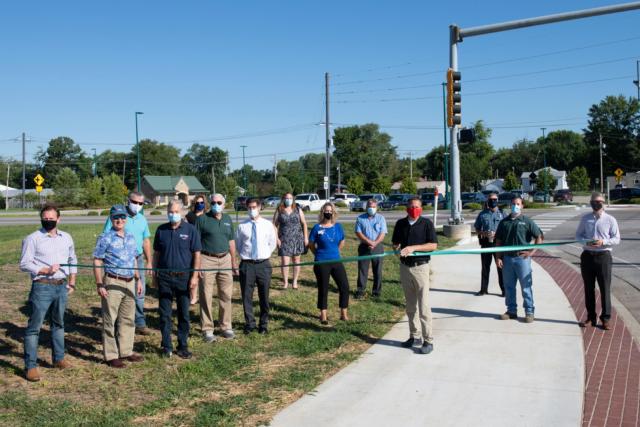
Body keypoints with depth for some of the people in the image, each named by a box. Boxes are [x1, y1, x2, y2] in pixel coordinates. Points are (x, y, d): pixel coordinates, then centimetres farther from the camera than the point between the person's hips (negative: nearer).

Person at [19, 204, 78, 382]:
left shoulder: (66, 238, 9)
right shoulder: (32, 239, -6)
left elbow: (72, 260, 19)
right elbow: (24, 264, -9)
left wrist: (72, 283, 14)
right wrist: (45, 270, -19)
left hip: (61, 287, 5)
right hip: (42, 287, -5)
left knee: (58, 323, 17)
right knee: (34, 326, -3)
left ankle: (59, 358, 30)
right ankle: (31, 366, 3)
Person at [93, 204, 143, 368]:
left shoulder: (131, 237, 12)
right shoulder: (105, 238, -6)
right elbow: (97, 262, -8)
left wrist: (138, 280, 16)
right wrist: (99, 285, -13)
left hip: (129, 283, 6)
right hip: (112, 283, -6)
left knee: (128, 319, 12)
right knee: (110, 320, 1)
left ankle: (126, 351, 23)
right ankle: (111, 356, 8)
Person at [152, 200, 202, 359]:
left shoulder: (190, 230, -1)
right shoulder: (161, 230, 6)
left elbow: (197, 254, -2)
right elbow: (156, 254, 12)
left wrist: (194, 276, -8)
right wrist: (154, 275, 9)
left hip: (183, 277, -2)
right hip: (164, 277, 2)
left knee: (184, 314, 6)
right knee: (164, 314, 6)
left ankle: (183, 346, 16)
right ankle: (167, 346, 16)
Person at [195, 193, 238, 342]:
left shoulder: (228, 219, 11)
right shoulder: (202, 219, -4)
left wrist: (234, 262, 14)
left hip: (225, 259, 5)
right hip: (207, 260, -4)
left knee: (226, 295, 9)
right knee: (206, 297, 0)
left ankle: (226, 326, 21)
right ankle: (207, 330, 9)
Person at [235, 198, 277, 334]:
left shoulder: (268, 225, 3)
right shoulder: (242, 226, 0)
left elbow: (272, 244, 13)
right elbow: (237, 244, 13)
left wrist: (265, 255, 6)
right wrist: (244, 255, 8)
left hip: (263, 264, 1)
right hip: (247, 264, 0)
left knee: (264, 296, 9)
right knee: (247, 296, 4)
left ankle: (264, 324, 23)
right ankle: (249, 324, 19)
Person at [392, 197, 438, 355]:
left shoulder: (426, 223, -5)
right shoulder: (401, 223, 8)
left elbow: (433, 245, -10)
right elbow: (395, 242, 16)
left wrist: (413, 247, -19)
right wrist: (397, 248, -8)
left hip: (420, 267, -5)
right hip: (404, 267, 5)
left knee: (423, 306, -6)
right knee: (410, 305, 12)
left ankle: (428, 341, -1)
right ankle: (415, 336, 22)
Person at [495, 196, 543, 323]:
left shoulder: (527, 221, 0)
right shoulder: (504, 222, 10)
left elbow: (539, 237, -1)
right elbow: (498, 241, 11)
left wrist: (531, 251, -8)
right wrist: (498, 257, 4)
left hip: (522, 258, -4)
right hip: (507, 258, 4)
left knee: (526, 286, 0)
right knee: (509, 286, 10)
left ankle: (529, 312, 8)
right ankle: (511, 311, 20)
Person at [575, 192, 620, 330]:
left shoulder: (610, 220, -1)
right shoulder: (585, 219, 7)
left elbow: (616, 239, -1)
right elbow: (578, 235, 11)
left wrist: (603, 242, -18)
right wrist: (586, 241, -10)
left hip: (603, 256, -3)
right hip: (587, 255, 3)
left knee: (605, 288, -1)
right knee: (588, 288, 10)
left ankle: (605, 318, 8)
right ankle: (590, 316, 21)